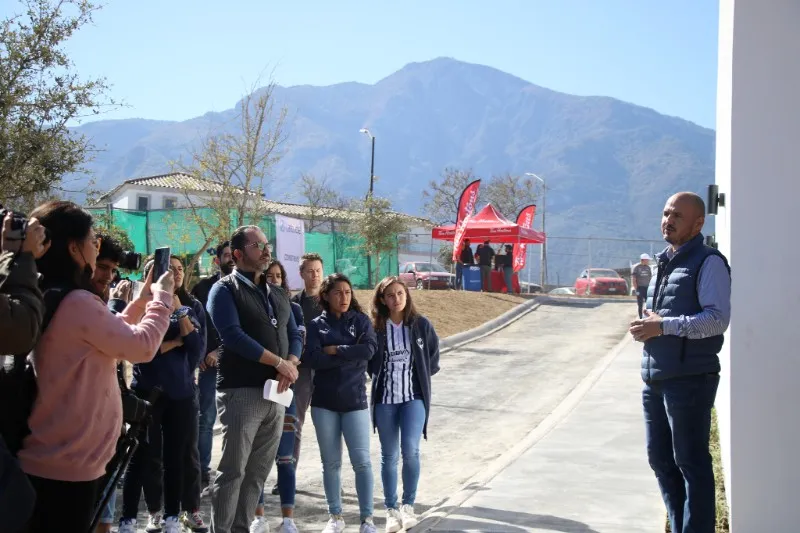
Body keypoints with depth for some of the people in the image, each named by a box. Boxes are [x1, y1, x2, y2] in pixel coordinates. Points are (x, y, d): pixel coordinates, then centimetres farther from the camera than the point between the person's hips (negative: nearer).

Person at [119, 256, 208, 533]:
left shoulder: (193, 306, 8)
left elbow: (198, 349, -2)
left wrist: (180, 312, -10)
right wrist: (178, 341, -8)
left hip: (182, 390, 3)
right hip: (148, 390, -3)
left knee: (177, 456, 6)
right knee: (146, 456, 0)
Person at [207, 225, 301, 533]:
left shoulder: (278, 295, 17)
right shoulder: (225, 290, -4)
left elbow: (294, 335, 13)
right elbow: (233, 335, -17)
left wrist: (290, 366, -8)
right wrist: (279, 362, -15)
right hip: (241, 392, -6)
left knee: (258, 471, 10)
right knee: (232, 471, -2)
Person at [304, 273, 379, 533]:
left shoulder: (361, 320, 3)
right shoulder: (317, 325, 2)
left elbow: (369, 349, -14)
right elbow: (312, 358, -12)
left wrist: (334, 350, -10)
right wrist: (350, 355, -13)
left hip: (354, 400, -1)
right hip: (324, 403, 1)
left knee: (361, 461, -3)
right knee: (331, 462, 9)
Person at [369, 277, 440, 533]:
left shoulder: (421, 324, 0)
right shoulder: (375, 327, -1)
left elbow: (433, 358, 9)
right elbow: (368, 360, 10)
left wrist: (419, 376, 2)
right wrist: (382, 375, -1)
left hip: (414, 397, -1)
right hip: (384, 399, 1)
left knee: (410, 450, -15)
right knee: (389, 456, 6)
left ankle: (408, 505, 3)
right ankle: (391, 510, 18)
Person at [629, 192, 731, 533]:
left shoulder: (707, 262, -7)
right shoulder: (665, 263, 19)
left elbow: (718, 318, -18)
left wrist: (664, 326, -23)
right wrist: (646, 325, 6)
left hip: (689, 379, -9)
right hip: (655, 378, 9)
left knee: (691, 463, -1)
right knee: (661, 460, 15)